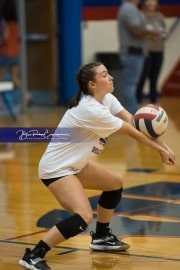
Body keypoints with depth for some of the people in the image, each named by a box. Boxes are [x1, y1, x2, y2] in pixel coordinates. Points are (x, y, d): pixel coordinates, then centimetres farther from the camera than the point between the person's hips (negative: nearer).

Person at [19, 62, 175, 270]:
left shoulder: (106, 98, -1)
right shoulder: (92, 111, -28)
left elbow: (133, 121, -7)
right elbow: (131, 131, -17)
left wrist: (160, 145, -18)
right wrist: (160, 150, -7)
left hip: (75, 164, 10)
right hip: (56, 168, -10)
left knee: (115, 185, 22)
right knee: (84, 217, -25)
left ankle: (101, 237, 37)